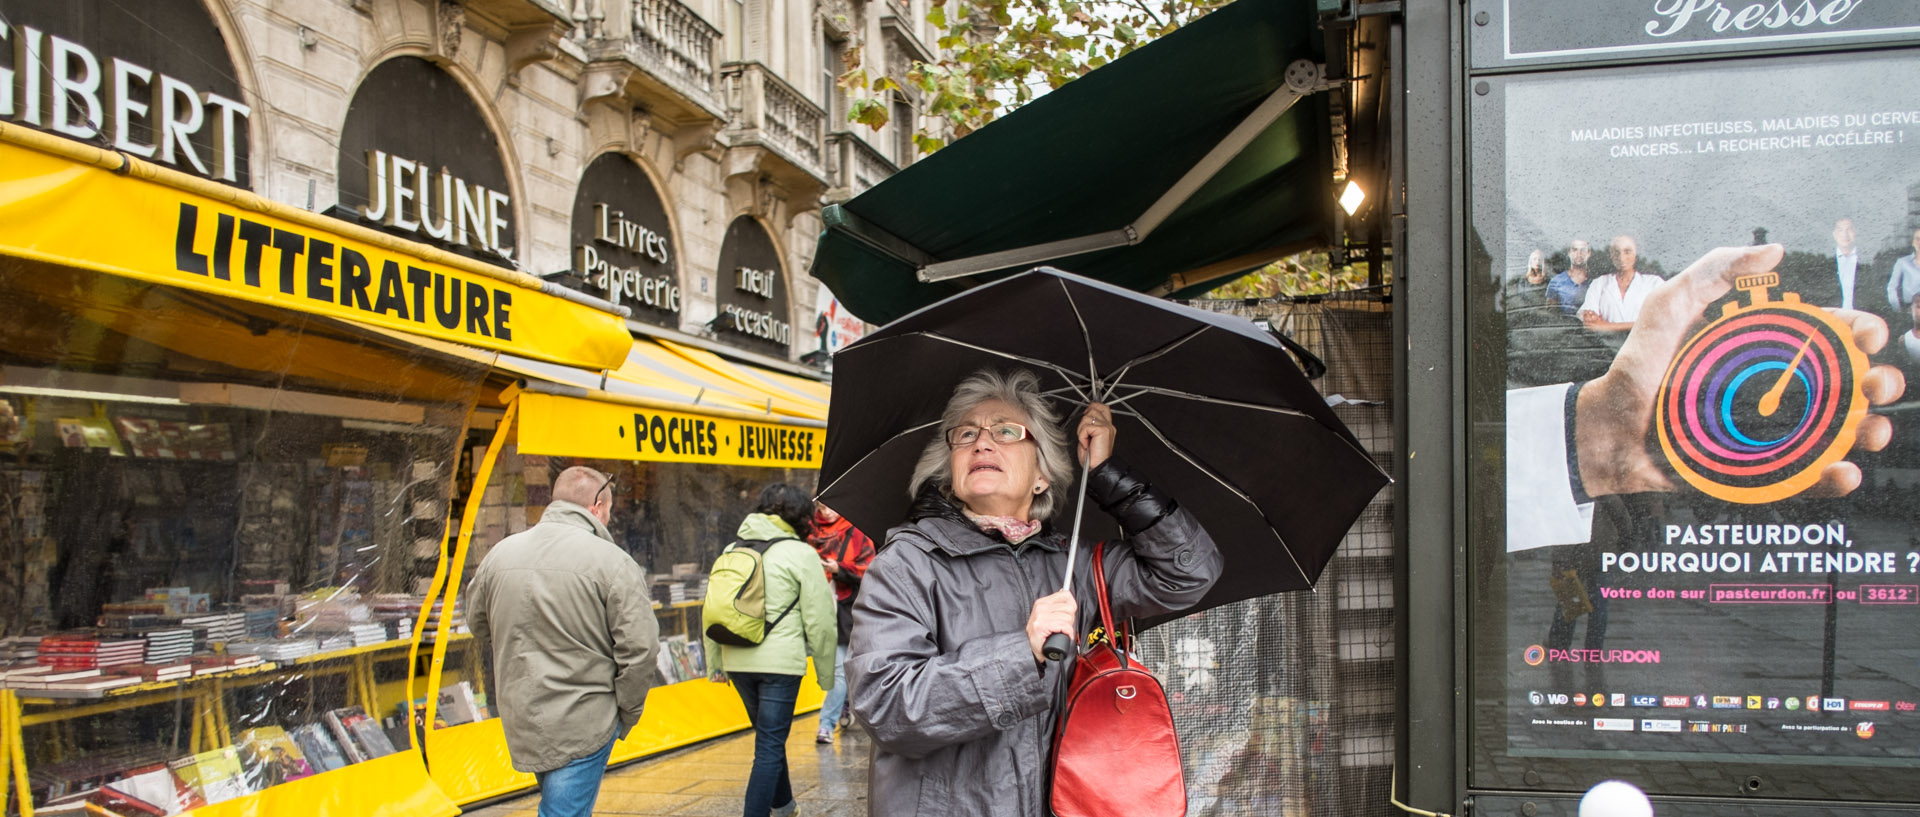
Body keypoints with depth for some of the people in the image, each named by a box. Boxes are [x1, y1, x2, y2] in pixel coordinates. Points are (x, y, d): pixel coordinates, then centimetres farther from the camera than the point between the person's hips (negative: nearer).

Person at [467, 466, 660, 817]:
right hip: (584, 723, -6)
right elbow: (640, 649, -16)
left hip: (521, 722, 6)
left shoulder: (499, 554, 3)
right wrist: (627, 714, -1)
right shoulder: (611, 561, -14)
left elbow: (478, 624, 18)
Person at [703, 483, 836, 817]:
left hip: (737, 661, 6)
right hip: (780, 661, -6)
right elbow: (819, 621, -7)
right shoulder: (801, 554, -6)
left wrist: (715, 663, 19)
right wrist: (827, 673, 3)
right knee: (769, 748, 0)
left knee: (769, 737, 24)